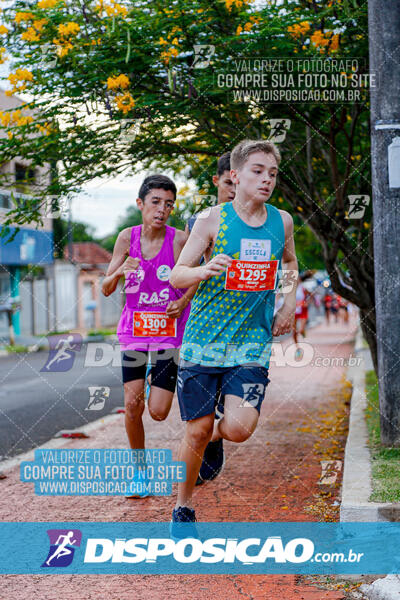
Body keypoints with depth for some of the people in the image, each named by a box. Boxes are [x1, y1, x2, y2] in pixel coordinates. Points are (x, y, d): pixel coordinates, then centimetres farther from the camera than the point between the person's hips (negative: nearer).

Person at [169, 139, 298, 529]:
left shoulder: (282, 221, 5)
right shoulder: (213, 220, -5)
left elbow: (290, 262, 26)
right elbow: (176, 274, -5)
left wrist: (289, 304, 10)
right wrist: (204, 270, -27)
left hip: (252, 342, 2)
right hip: (204, 339, -2)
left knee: (239, 427, -16)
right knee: (197, 431, 2)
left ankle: (216, 439, 22)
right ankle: (183, 509, 24)